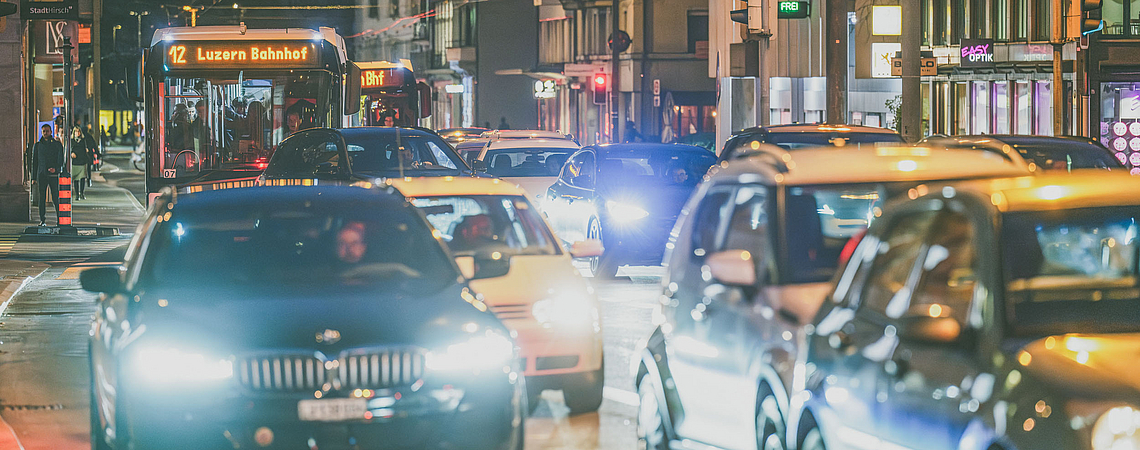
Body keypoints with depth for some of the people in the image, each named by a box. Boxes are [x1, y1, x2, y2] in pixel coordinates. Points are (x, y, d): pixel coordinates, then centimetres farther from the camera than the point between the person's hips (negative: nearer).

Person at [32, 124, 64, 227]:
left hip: (53, 175, -2)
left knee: (56, 198, -6)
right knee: (42, 199, 2)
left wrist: (56, 169, -16)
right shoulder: (37, 146, 11)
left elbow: (60, 160, 4)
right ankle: (42, 220, 7)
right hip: (41, 175, 2)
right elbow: (34, 162, 13)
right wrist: (34, 177, 7)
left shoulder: (57, 145, 6)